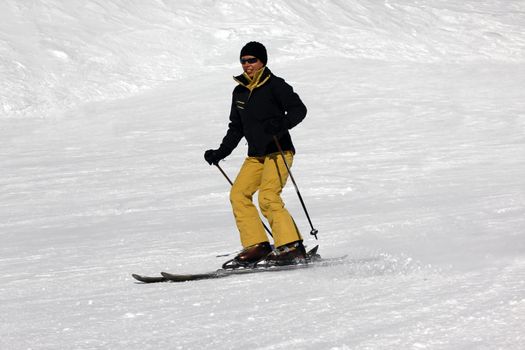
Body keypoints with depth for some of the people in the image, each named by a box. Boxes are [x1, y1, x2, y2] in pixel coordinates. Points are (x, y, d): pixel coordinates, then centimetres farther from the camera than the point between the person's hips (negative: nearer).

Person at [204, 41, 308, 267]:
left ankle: (292, 247, -21)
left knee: (268, 197, -22)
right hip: (255, 155, 8)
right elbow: (236, 128, 22)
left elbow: (299, 109, -14)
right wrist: (221, 153, 14)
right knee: (238, 194, -6)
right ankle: (256, 246, -4)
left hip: (279, 152, -8)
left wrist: (281, 124, -31)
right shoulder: (240, 92, 13)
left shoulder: (274, 85, -7)